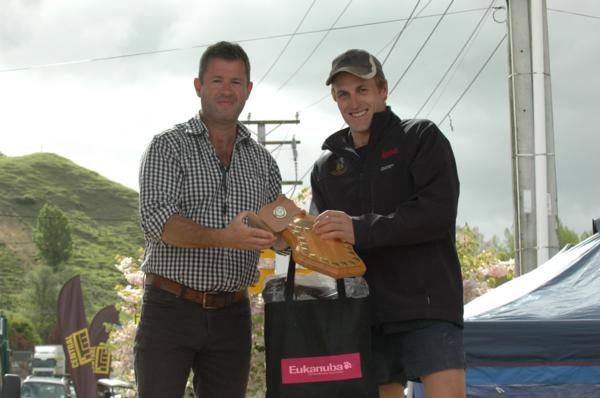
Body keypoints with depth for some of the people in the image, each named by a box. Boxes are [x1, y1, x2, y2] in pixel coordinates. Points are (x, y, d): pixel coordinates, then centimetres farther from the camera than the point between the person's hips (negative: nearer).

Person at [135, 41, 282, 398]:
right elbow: (156, 219, -15)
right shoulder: (169, 147, 0)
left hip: (231, 315, 4)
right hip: (171, 306, -4)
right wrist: (223, 238, -30)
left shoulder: (262, 161, 14)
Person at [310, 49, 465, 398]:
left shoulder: (422, 138, 3)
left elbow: (439, 212, -12)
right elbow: (323, 235, 19)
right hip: (364, 312, 5)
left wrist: (360, 229, -20)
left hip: (427, 303, -5)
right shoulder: (327, 165, 18)